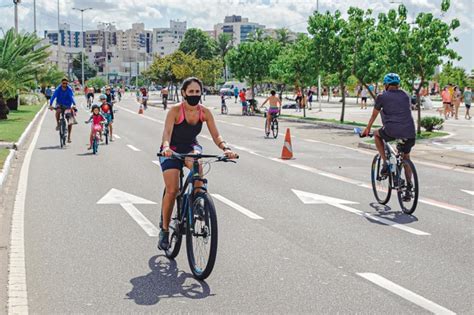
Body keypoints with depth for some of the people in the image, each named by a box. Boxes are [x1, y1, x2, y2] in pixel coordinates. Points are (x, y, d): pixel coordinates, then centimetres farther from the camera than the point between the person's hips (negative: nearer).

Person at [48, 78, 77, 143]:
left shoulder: (69, 89, -16)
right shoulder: (58, 89, -15)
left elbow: (72, 97, -30)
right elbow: (53, 96, -26)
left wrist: (74, 105, -48)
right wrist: (50, 105, -42)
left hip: (67, 106, 0)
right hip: (59, 104, 0)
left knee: (70, 122, -4)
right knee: (58, 111, -37)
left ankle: (69, 137, 6)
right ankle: (57, 124, -15)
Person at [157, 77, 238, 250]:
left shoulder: (205, 112, -13)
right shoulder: (175, 110, -23)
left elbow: (216, 135, -16)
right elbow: (167, 132, -34)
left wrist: (226, 148, -36)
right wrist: (166, 147, -55)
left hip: (191, 148, 3)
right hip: (172, 151, -3)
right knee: (172, 190, -15)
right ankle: (164, 229, 4)